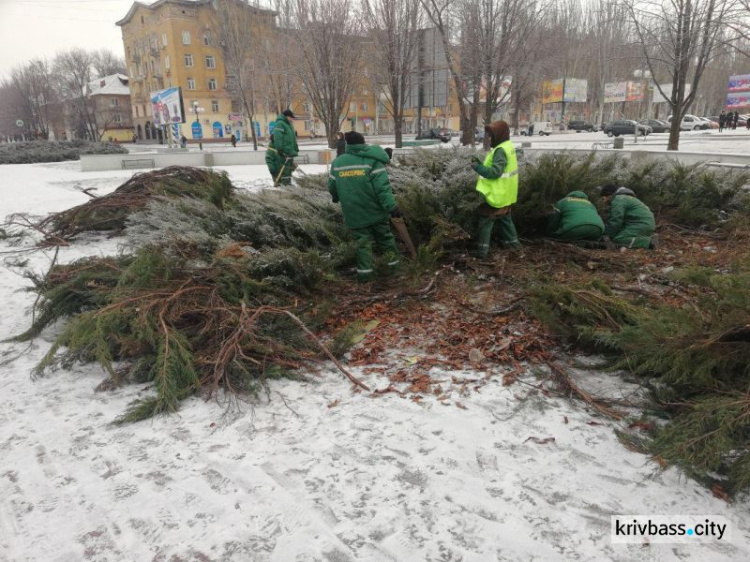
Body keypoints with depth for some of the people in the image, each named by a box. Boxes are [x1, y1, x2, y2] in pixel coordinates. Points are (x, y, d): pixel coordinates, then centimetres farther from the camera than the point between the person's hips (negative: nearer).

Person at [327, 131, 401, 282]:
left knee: (363, 241, 9)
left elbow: (332, 186, 13)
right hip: (375, 210, -2)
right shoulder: (372, 161, -8)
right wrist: (392, 207, -18)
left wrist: (336, 197, 34)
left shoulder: (337, 162, 2)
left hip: (354, 213, 2)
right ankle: (394, 262, 25)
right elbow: (382, 187, -17)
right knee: (384, 237, 16)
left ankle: (364, 272, 3)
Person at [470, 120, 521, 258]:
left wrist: (477, 167, -23)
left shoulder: (500, 150, -21)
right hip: (505, 195, 10)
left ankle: (482, 249, 1)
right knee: (505, 218, 22)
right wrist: (480, 163, 3)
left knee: (485, 221, -2)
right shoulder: (507, 147, 10)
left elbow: (495, 172, -29)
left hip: (496, 195, -10)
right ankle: (513, 242, 31)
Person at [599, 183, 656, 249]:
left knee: (617, 239, -20)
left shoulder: (618, 200, -8)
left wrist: (606, 234, -3)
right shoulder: (623, 198, 27)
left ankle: (647, 242, -20)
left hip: (642, 224, -11)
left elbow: (615, 222, -14)